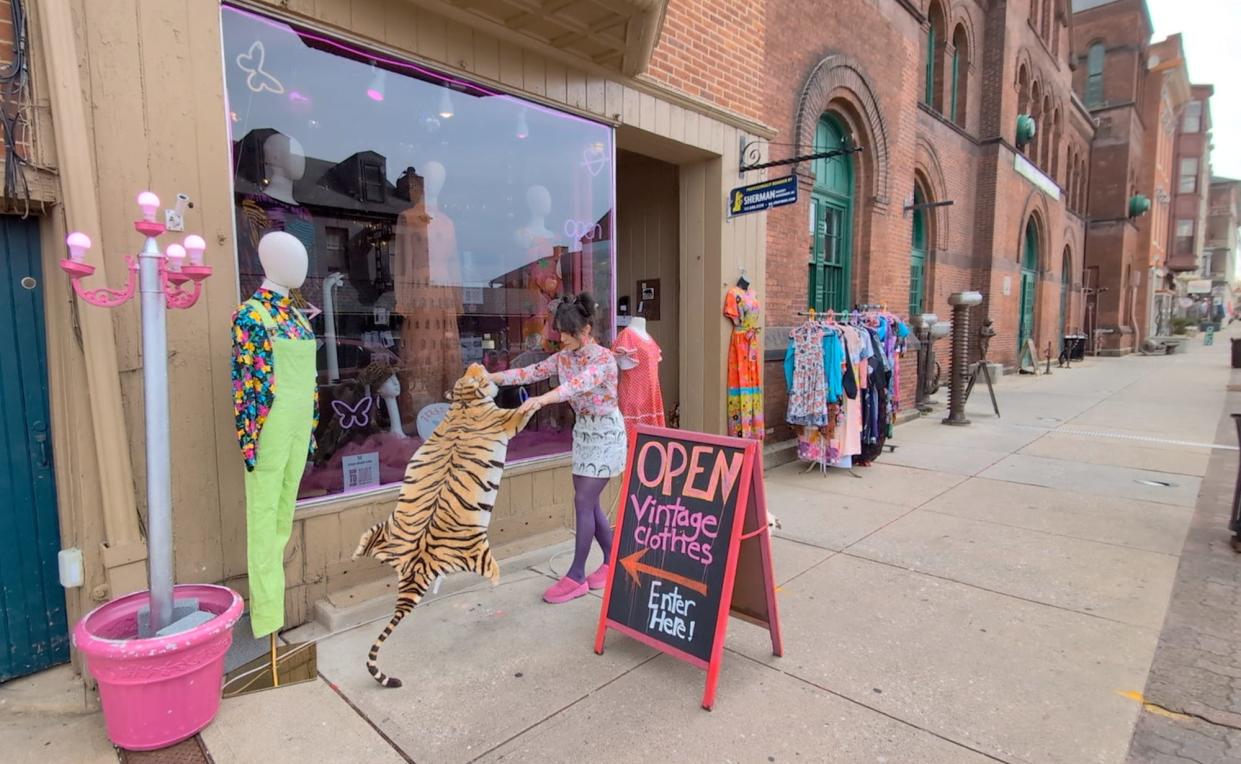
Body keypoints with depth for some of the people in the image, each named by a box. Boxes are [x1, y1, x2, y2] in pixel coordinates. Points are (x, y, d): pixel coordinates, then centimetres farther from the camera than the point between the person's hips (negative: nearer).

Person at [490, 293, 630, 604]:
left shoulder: (604, 358, -19)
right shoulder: (564, 357, 4)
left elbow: (579, 384, -37)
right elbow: (530, 372, 0)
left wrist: (542, 399, -53)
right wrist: (489, 377, -12)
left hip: (605, 433, -8)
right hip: (582, 431, 8)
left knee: (583, 501, -6)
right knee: (589, 502, 10)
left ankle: (576, 576, 6)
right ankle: (612, 562, 25)